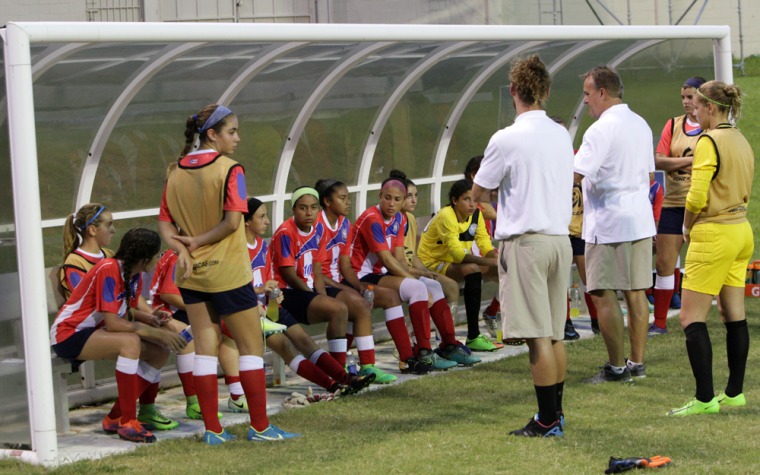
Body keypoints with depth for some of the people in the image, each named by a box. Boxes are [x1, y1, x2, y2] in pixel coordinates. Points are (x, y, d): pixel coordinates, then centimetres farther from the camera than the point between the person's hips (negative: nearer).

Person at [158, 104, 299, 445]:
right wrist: (197, 241, -9)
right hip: (227, 272, -6)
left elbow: (165, 223, 2)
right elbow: (232, 221, -20)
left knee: (205, 346, 9)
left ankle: (212, 429, 10)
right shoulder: (229, 170, -13)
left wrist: (182, 248, -11)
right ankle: (260, 426, 8)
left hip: (191, 273, 6)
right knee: (251, 345, 5)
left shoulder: (176, 173, 4)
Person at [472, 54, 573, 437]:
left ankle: (547, 421, -3)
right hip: (560, 237, 7)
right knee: (555, 334, 13)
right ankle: (556, 413, 19)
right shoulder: (562, 135, 9)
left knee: (538, 337, -5)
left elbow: (478, 193, -1)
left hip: (525, 241, -7)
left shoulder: (507, 140, -11)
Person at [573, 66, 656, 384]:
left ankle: (617, 367, -1)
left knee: (603, 295, -2)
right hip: (641, 220, 9)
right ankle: (637, 362, 14)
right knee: (636, 292, 10)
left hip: (608, 223, -9)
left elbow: (575, 175, -20)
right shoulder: (640, 125, 13)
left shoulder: (601, 130, -14)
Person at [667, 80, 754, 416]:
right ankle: (734, 392, 18)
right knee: (735, 317, 12)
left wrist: (687, 227, -1)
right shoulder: (742, 142, 12)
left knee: (691, 318, -6)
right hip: (741, 231, 9)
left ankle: (705, 399, -9)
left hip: (714, 235, -9)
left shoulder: (709, 141, -14)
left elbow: (697, 197, -20)